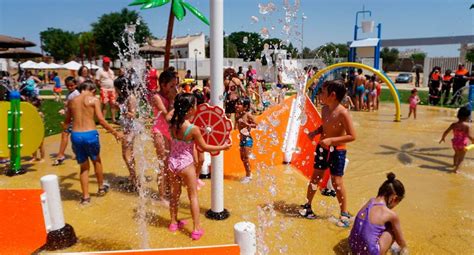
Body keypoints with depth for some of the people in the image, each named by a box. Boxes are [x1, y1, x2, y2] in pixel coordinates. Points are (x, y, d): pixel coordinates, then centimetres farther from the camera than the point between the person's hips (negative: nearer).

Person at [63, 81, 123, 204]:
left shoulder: (72, 101, 11)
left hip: (76, 135, 3)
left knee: (84, 166, 18)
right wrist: (115, 132, -1)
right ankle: (101, 187, 38)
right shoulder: (94, 100, -1)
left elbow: (67, 121, 19)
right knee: (96, 160, 23)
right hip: (90, 134, -3)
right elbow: (101, 120, -9)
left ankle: (85, 196, 20)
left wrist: (64, 127, 42)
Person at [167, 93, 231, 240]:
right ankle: (196, 229, 15)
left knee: (175, 193, 22)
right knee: (193, 196, 9)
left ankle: (174, 222, 38)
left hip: (173, 163, 6)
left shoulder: (173, 123, -7)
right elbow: (204, 147, -11)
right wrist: (222, 147, 0)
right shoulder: (193, 128, -21)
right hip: (186, 164, -5)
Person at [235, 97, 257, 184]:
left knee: (245, 158, -2)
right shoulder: (239, 115, 5)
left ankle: (248, 176, 12)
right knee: (242, 158, 14)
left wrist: (247, 124, -23)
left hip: (248, 138, -8)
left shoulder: (248, 115, -13)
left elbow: (255, 125, -8)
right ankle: (248, 174, 29)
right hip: (242, 139, 8)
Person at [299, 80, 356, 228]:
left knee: (337, 182, 0)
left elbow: (352, 136, -22)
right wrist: (315, 132, -5)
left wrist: (331, 140, -28)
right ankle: (307, 205, 30)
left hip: (337, 151, -6)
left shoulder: (342, 113, -23)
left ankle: (344, 214, 19)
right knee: (315, 178, 13)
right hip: (322, 148, 6)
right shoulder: (325, 109, -3)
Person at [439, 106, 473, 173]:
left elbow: (446, 132, -1)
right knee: (461, 157, 10)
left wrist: (442, 138, 14)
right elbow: (469, 136, -24)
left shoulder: (454, 124, -6)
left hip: (455, 143, 5)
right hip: (462, 144, -5)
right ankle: (456, 168, -4)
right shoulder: (466, 126, -20)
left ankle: (454, 163, 53)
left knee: (456, 154, 32)